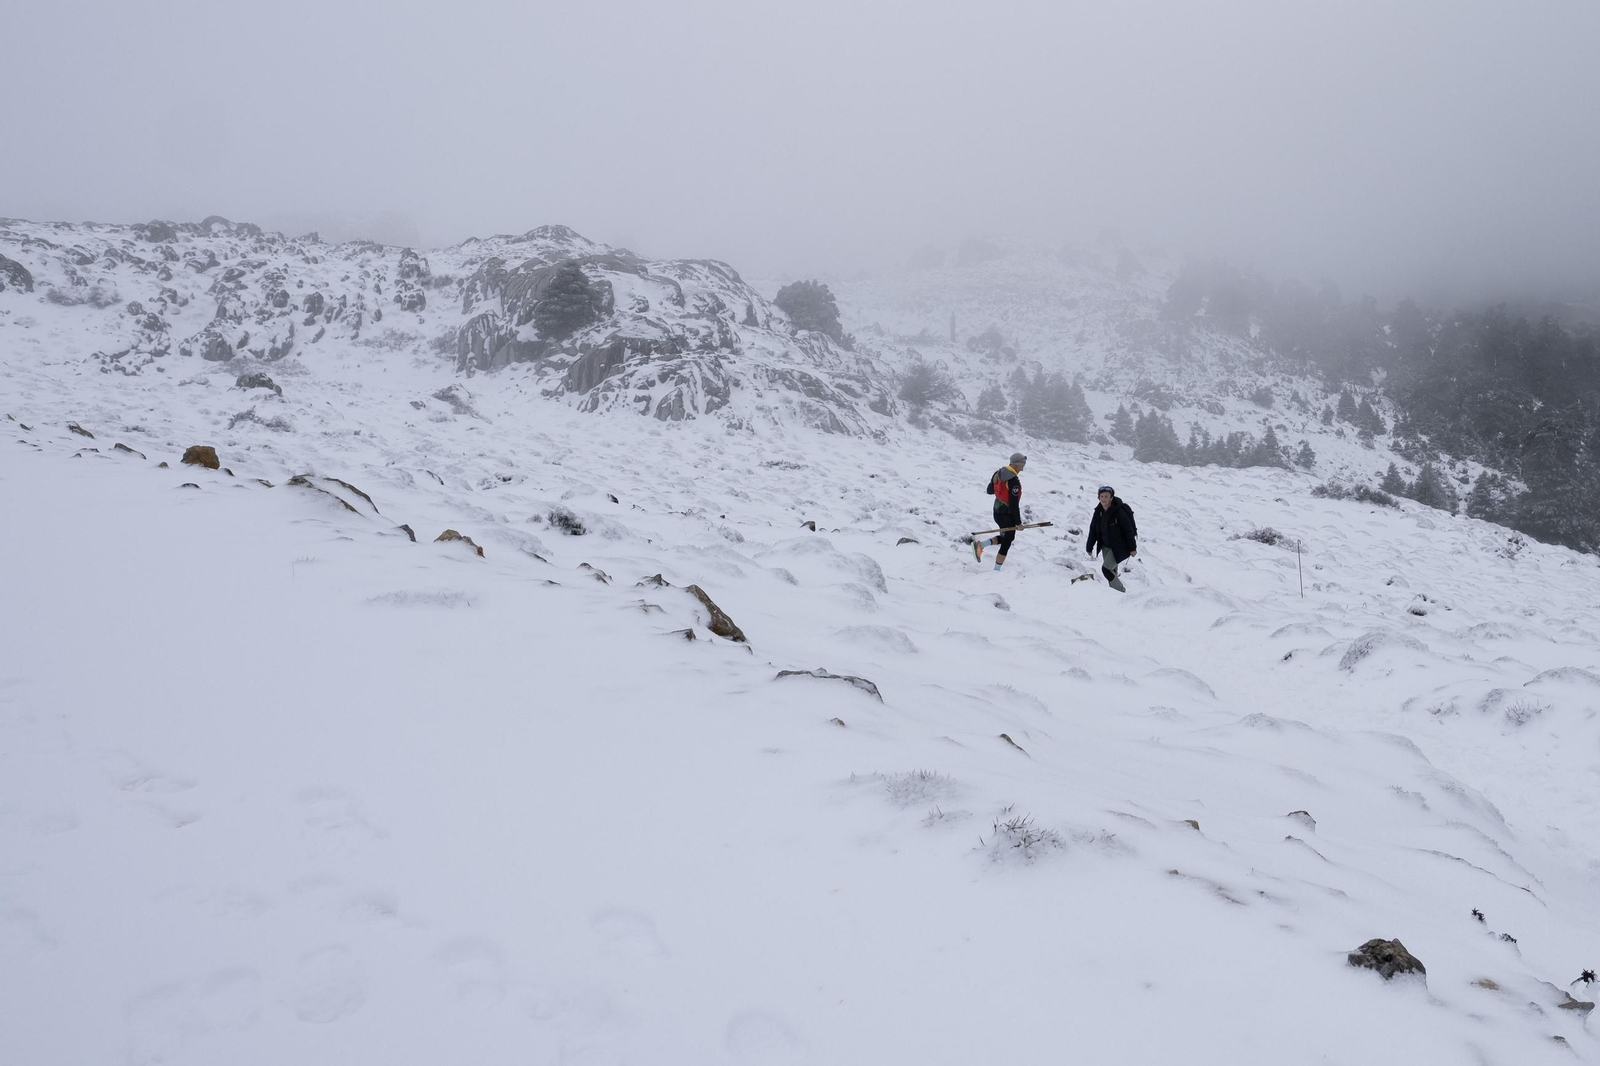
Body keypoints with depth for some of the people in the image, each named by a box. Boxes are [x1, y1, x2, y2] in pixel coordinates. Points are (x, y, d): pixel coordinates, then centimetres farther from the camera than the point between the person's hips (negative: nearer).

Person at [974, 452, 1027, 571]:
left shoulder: (998, 473, 0)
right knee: (1006, 543, 6)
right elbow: (1014, 504, -23)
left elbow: (990, 491, 14)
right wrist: (1018, 522, -16)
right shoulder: (1014, 481, -25)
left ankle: (980, 545, 8)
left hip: (997, 512, 8)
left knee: (1004, 537, 25)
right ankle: (996, 570, 11)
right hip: (1008, 515, -8)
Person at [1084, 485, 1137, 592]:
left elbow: (1129, 531, -16)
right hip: (1106, 546, 6)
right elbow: (1093, 530, 5)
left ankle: (1121, 591, 2)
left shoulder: (1119, 512, -21)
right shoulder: (1098, 511, -3)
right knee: (1112, 571, 10)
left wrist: (1132, 548, -13)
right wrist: (1089, 547, 7)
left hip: (1118, 547, -6)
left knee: (1106, 569, -13)